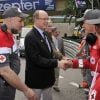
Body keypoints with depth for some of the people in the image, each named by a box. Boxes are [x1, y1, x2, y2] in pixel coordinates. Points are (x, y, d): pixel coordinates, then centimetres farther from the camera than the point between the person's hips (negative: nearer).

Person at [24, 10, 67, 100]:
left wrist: (60, 60, 1)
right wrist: (57, 63, -27)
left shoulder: (45, 35, 11)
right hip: (36, 80, -8)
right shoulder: (30, 37, -19)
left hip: (47, 78, 8)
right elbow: (37, 59, -26)